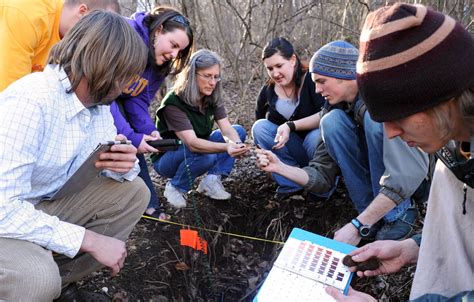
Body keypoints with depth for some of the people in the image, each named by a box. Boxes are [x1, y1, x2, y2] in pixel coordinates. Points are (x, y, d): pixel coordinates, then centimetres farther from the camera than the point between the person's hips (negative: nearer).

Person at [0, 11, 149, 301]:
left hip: (48, 205, 8)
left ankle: (62, 276, 6)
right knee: (38, 279, -35)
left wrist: (124, 165, -22)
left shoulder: (98, 100, -3)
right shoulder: (29, 101, -30)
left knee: (135, 192, -3)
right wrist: (90, 240, -29)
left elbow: (113, 163, 4)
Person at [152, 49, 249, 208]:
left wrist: (237, 145, -41)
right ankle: (175, 187, -11)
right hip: (167, 158, -6)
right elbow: (192, 143, -39)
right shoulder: (173, 103, -28)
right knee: (204, 154, -38)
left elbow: (227, 128, -18)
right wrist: (226, 147, -54)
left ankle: (211, 180, -12)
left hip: (198, 149, 7)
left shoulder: (212, 98, -7)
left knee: (238, 131, -9)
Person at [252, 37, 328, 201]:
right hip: (289, 146, 4)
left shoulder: (313, 79, -17)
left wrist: (291, 126, -36)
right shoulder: (267, 91, -2)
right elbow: (259, 121, 8)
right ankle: (291, 183, -17)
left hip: (316, 139, -4)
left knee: (317, 136, -36)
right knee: (259, 127, -18)